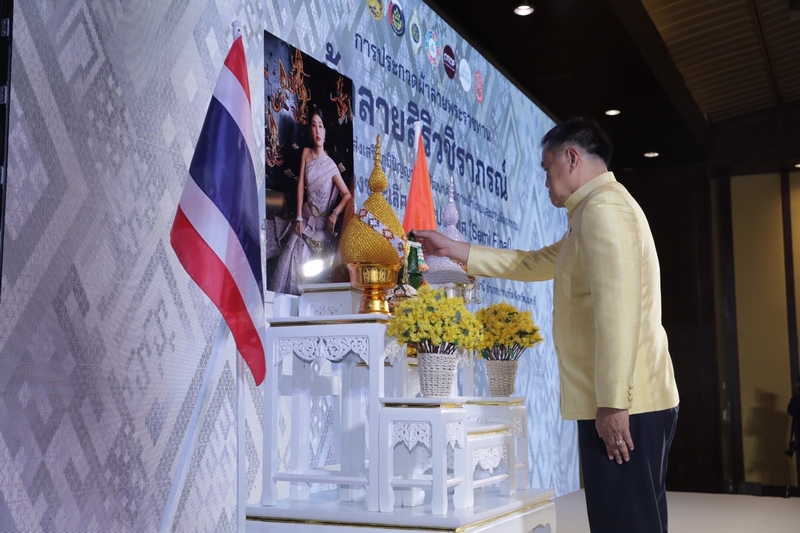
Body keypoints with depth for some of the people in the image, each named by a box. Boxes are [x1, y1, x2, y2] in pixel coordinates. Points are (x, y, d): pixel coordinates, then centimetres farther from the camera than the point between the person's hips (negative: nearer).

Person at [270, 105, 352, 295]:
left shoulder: (330, 165, -7)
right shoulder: (306, 153, 1)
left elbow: (347, 195, -4)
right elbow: (301, 185, -1)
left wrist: (335, 213, -22)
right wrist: (299, 217, -7)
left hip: (321, 224, -2)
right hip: (305, 218, 2)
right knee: (291, 258, -10)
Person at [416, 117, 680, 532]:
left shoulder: (603, 209, -11)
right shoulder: (596, 212, 23)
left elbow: (617, 311, -20)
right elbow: (533, 263, 28)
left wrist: (613, 404, -22)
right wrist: (454, 250, 27)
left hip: (624, 405, -10)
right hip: (630, 400, 10)